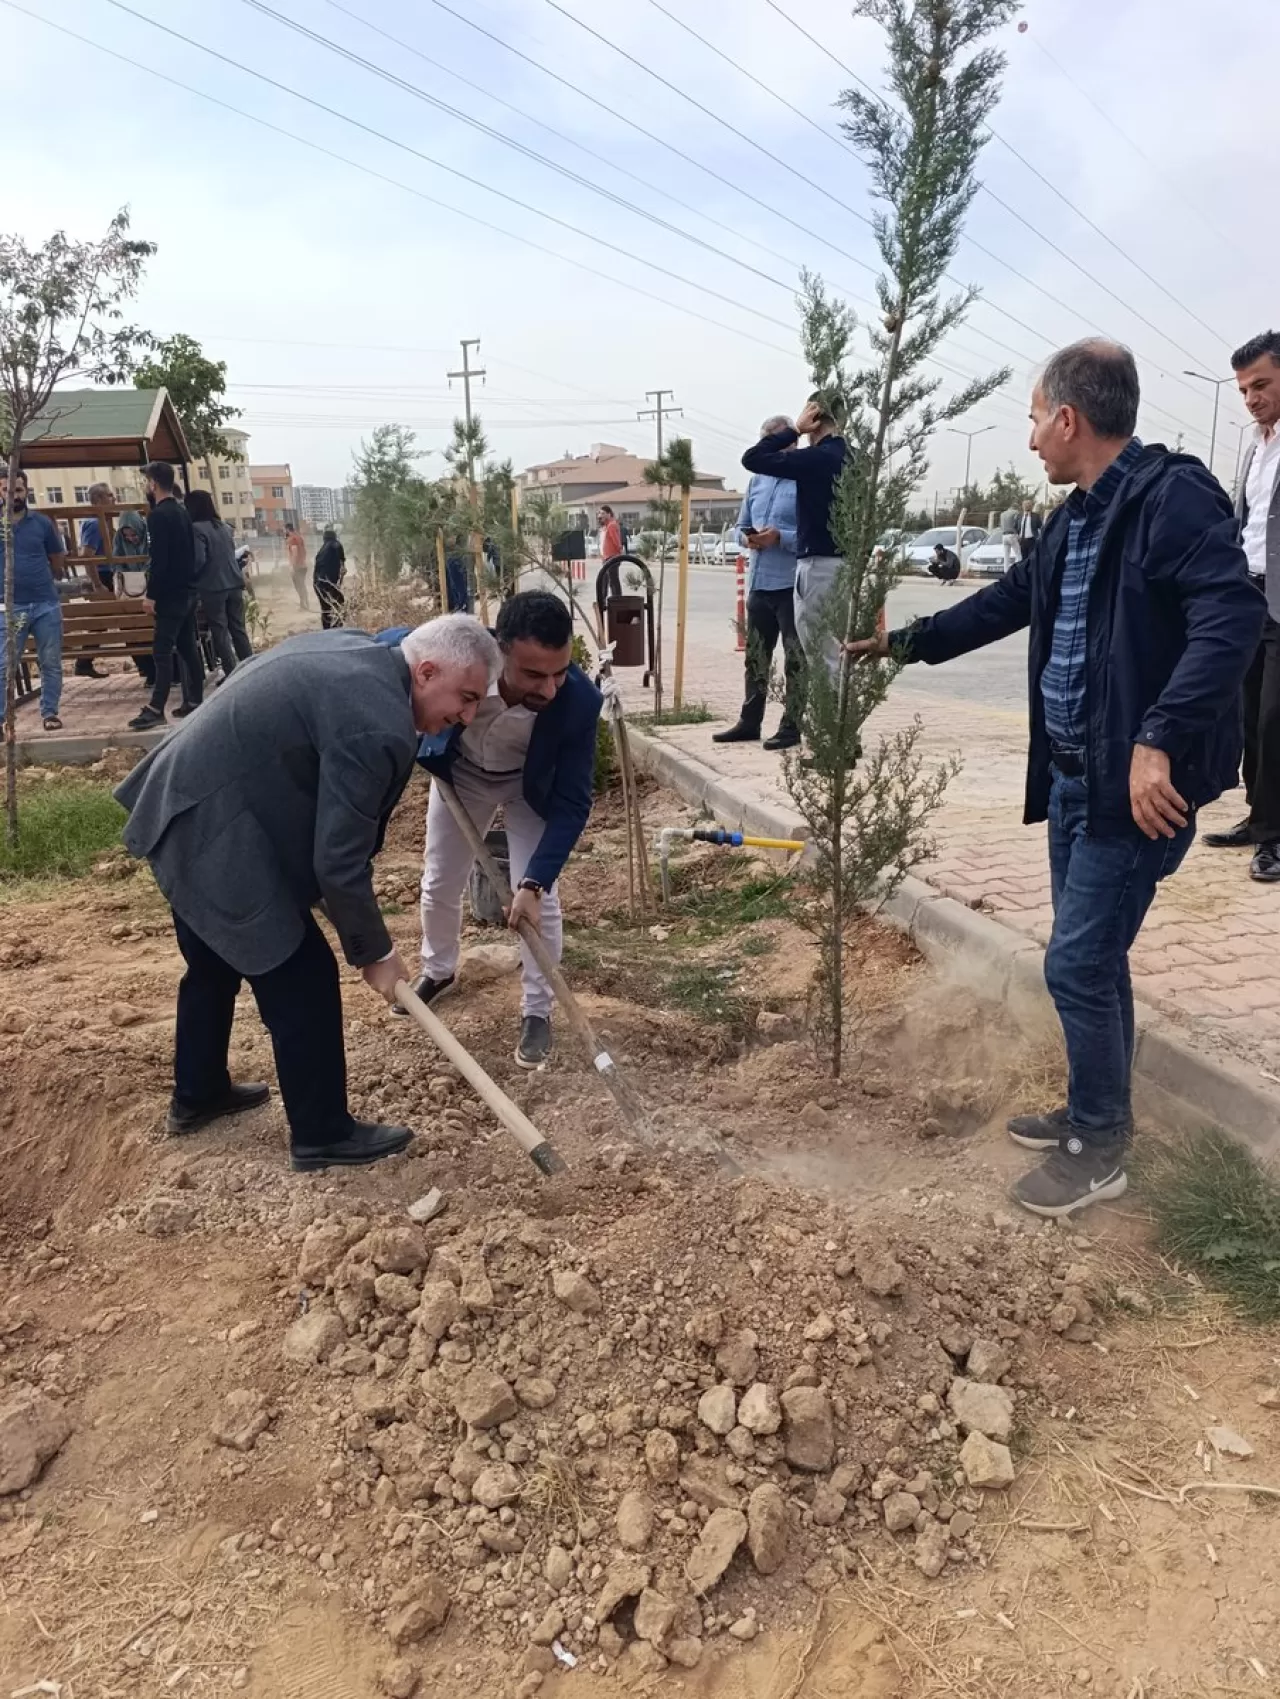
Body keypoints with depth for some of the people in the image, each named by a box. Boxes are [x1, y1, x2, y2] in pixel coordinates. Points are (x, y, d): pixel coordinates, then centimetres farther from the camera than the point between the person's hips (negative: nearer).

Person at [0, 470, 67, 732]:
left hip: (46, 604, 1)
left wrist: (39, 580, 12)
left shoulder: (42, 522, 4)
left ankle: (49, 712, 19)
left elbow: (58, 562, 13)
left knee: (51, 664, 7)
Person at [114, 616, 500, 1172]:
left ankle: (196, 1095, 46)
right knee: (303, 981, 1)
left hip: (180, 804, 11)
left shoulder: (354, 650, 5)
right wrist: (373, 952, -7)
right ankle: (321, 1134, 16)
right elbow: (339, 863, -22)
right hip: (216, 836, -11)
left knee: (214, 965, 27)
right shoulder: (378, 727, -25)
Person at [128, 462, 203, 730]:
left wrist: (151, 594, -16)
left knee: (162, 652, -10)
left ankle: (156, 709, -12)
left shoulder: (158, 515, -14)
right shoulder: (182, 512, 13)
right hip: (188, 590, 9)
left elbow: (159, 560, -20)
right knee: (188, 648, 11)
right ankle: (194, 702, 14)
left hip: (170, 594, -9)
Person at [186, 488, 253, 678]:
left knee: (220, 634, 0)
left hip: (213, 588, -6)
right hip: (234, 584, 6)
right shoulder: (224, 526, 11)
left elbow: (198, 560, -18)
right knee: (238, 629, 11)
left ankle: (232, 675, -1)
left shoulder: (197, 528, -11)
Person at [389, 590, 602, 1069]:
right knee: (439, 885, 14)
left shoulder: (580, 700, -39)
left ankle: (537, 1012, 14)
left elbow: (571, 803, -30)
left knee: (541, 900, -8)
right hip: (460, 774, 2)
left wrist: (534, 882, -38)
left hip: (532, 788, -1)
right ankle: (438, 972, 43)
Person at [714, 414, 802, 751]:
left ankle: (791, 726, 9)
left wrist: (780, 537, -24)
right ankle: (749, 722, 24)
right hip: (759, 582, 7)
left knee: (795, 659, 3)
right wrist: (746, 538, -3)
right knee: (756, 656, 14)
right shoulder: (757, 479, 14)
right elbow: (741, 525, 19)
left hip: (792, 584, -7)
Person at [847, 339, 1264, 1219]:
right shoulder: (1077, 519, 14)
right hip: (1075, 776, 9)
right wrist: (903, 642, 32)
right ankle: (1099, 1114, 34)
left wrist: (1160, 740, -33)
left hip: (1138, 782, -9)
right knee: (1095, 958, 18)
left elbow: (1233, 615, -27)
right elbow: (1007, 602, 27)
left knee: (1078, 964, -3)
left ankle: (1096, 1148, 16)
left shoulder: (1174, 494, -15)